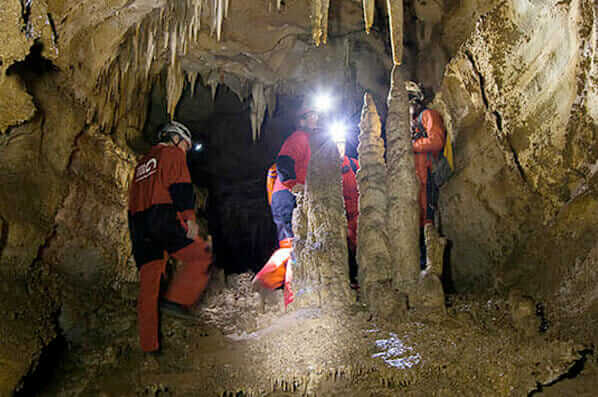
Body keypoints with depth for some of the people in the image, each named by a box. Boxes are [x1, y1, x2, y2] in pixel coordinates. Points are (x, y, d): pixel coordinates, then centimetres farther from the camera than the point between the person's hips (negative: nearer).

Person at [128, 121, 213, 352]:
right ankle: (176, 299, -14)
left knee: (149, 283, 4)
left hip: (137, 221, 8)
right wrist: (189, 216, -18)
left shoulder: (142, 163, 31)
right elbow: (180, 186, -8)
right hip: (163, 216, -7)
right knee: (201, 256, 1)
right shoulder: (173, 153, 9)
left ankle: (148, 345, 3)